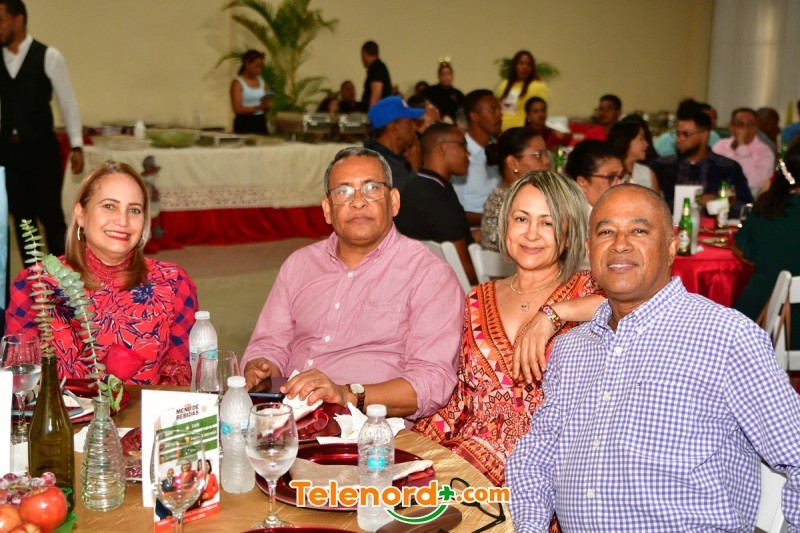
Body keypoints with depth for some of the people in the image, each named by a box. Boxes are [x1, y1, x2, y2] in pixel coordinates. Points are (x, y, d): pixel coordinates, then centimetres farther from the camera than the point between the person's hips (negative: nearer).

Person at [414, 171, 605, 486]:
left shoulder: (587, 291, 3)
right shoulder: (479, 301, 16)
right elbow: (458, 399, 14)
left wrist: (554, 314, -20)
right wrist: (415, 443, -1)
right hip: (471, 447, 5)